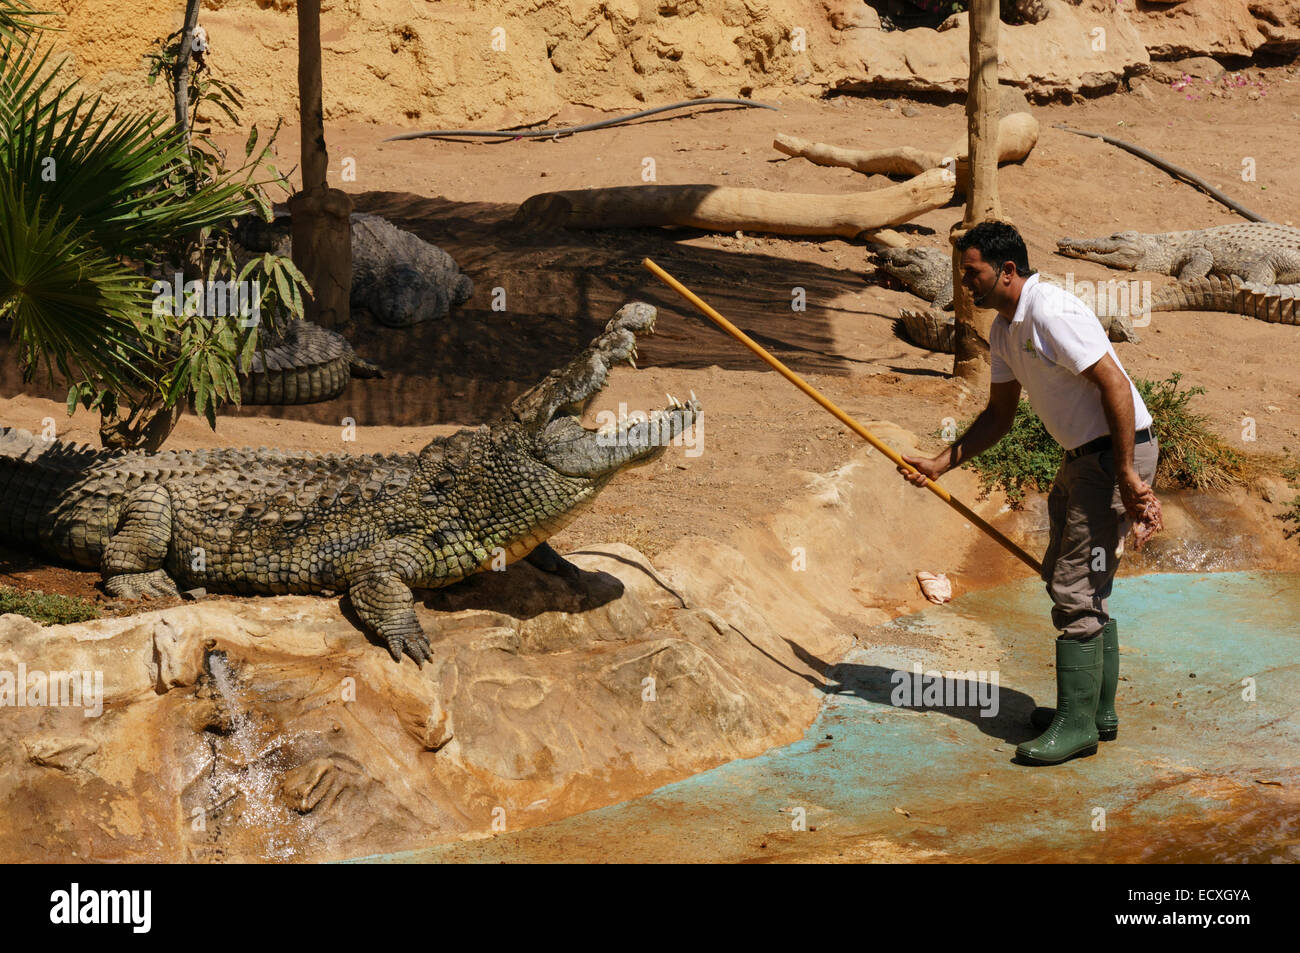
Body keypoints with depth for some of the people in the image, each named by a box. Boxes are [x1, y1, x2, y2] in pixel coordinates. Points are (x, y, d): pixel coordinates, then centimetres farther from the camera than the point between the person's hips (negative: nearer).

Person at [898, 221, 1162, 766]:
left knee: (1076, 590, -9)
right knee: (1068, 580, 18)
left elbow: (1116, 387, -25)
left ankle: (1077, 725, -2)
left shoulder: (1052, 313, -22)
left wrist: (1127, 477, -25)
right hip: (1082, 457, 11)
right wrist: (940, 464, 11)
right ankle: (1099, 711, 29)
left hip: (1118, 453, -11)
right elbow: (999, 416, 19)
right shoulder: (1003, 329, 10)